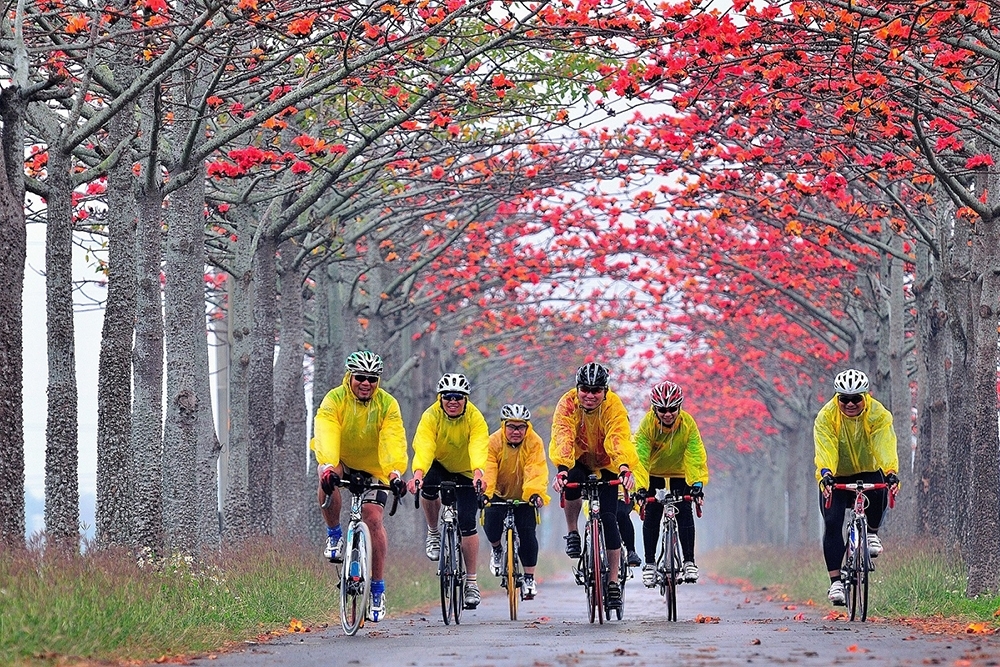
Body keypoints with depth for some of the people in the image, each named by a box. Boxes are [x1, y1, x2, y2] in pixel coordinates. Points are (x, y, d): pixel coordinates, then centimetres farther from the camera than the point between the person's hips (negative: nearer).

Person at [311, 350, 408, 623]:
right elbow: (325, 435, -35)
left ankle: (378, 590, -6)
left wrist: (395, 473, -47)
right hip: (341, 462, -1)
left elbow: (394, 442, -29)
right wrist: (327, 466, -54)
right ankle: (334, 535, -11)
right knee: (327, 478, -35)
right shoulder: (335, 399, -20)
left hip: (373, 469, 1)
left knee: (373, 518, -15)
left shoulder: (388, 405, -16)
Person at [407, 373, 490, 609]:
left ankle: (471, 581, 1)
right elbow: (423, 447, -38)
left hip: (465, 473, 0)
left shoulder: (475, 418, -24)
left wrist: (478, 474, -59)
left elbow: (478, 448, -39)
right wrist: (418, 473, -57)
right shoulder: (431, 416, -24)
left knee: (467, 524, -11)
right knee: (429, 487, -33)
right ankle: (433, 533, -5)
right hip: (438, 465, 0)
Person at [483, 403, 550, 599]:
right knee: (491, 522, -22)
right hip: (499, 494, 0)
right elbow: (487, 471, -28)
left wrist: (535, 493, -49)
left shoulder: (534, 443, -19)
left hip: (524, 496, 0)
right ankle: (496, 550, 13)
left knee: (527, 532, -15)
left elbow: (537, 472, -31)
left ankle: (529, 578, -2)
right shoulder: (493, 442, -18)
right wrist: (484, 493, -46)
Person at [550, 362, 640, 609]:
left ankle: (613, 582, -6)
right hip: (578, 459, 0)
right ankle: (572, 532, -7)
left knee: (608, 517, -13)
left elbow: (620, 439, -41)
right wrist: (561, 469, -57)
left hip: (606, 464, 0)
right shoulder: (567, 403, -26)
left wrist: (625, 468, -60)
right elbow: (562, 438, -39)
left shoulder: (614, 406, -27)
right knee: (572, 482, -34)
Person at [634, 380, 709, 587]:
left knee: (684, 512, -12)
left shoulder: (688, 423, -26)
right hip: (654, 473, 0)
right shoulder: (648, 423, -28)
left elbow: (695, 455, -30)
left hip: (680, 473, 0)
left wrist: (698, 482, -43)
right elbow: (640, 455, -33)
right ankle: (649, 563, 2)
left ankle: (689, 561, -6)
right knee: (651, 514, -8)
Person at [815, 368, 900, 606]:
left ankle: (872, 533, -4)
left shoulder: (878, 415, -20)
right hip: (836, 477, 0)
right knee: (832, 523, -17)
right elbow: (825, 449, -34)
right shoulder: (826, 416, -21)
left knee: (879, 491, -33)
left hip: (867, 472, 0)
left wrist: (891, 473, -52)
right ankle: (835, 582, -12)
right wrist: (825, 475, -53)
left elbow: (885, 446, -34)